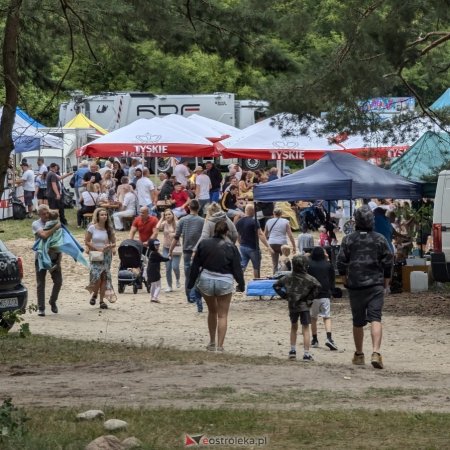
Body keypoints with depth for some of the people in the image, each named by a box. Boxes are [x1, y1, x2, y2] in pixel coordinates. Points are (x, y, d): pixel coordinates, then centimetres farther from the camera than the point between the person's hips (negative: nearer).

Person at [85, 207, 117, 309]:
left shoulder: (109, 228, 3)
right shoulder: (92, 228, -4)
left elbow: (113, 242, 7)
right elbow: (87, 241, -2)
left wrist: (110, 246, -15)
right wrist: (97, 248, -12)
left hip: (106, 255, 3)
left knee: (104, 278, -1)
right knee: (96, 277, -14)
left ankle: (102, 300, 6)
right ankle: (94, 294, 15)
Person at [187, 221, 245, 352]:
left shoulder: (203, 244, -1)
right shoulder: (231, 247, -6)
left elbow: (195, 266, 3)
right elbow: (237, 268, -3)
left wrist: (191, 283, 11)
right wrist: (241, 284, 10)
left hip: (206, 280, 3)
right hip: (224, 282, -2)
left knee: (212, 311, 22)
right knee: (222, 315, 4)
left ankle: (212, 343, 28)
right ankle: (220, 346, -2)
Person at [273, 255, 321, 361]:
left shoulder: (288, 277, 0)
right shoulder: (308, 278, -11)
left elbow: (276, 285, 5)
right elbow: (317, 286, -26)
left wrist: (284, 295, 7)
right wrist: (310, 298, -14)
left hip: (292, 306, 4)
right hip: (304, 306, -3)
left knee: (294, 327, 23)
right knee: (305, 329, -1)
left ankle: (293, 350, 21)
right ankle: (306, 354, -7)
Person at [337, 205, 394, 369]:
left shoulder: (348, 239, 0)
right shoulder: (380, 239, 1)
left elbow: (341, 262, 1)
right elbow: (388, 262, 3)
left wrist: (345, 279, 15)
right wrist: (386, 281, 16)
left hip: (355, 285, 1)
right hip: (376, 285, -1)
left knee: (358, 322, 12)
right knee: (375, 319, -7)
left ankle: (359, 355, 22)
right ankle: (376, 352, -25)